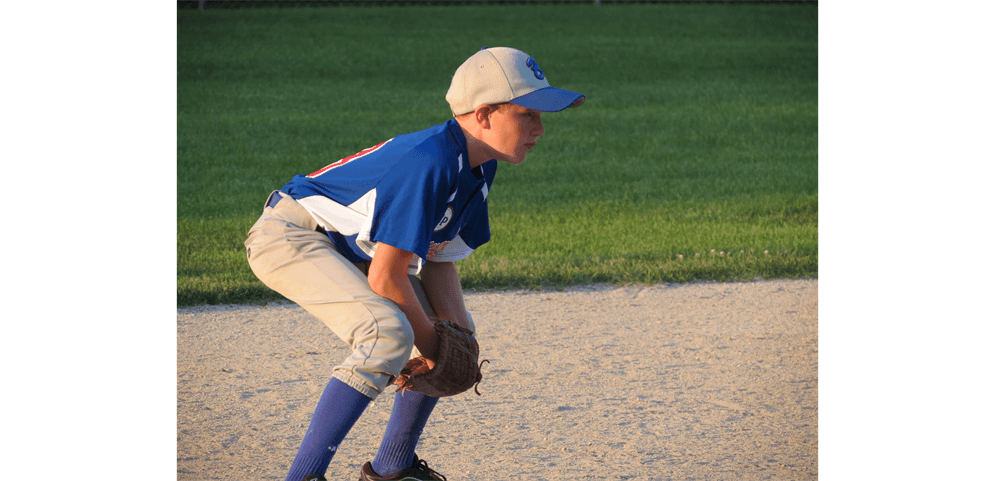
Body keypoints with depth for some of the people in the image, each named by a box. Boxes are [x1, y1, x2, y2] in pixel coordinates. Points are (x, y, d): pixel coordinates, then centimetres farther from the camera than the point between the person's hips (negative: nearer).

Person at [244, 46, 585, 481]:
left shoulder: (478, 166, -1)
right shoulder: (429, 163, -30)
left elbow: (439, 260, 6)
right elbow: (385, 277, -28)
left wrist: (456, 332, -9)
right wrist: (429, 343, -15)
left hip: (349, 248, 11)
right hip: (289, 236, -11)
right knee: (389, 333, -31)